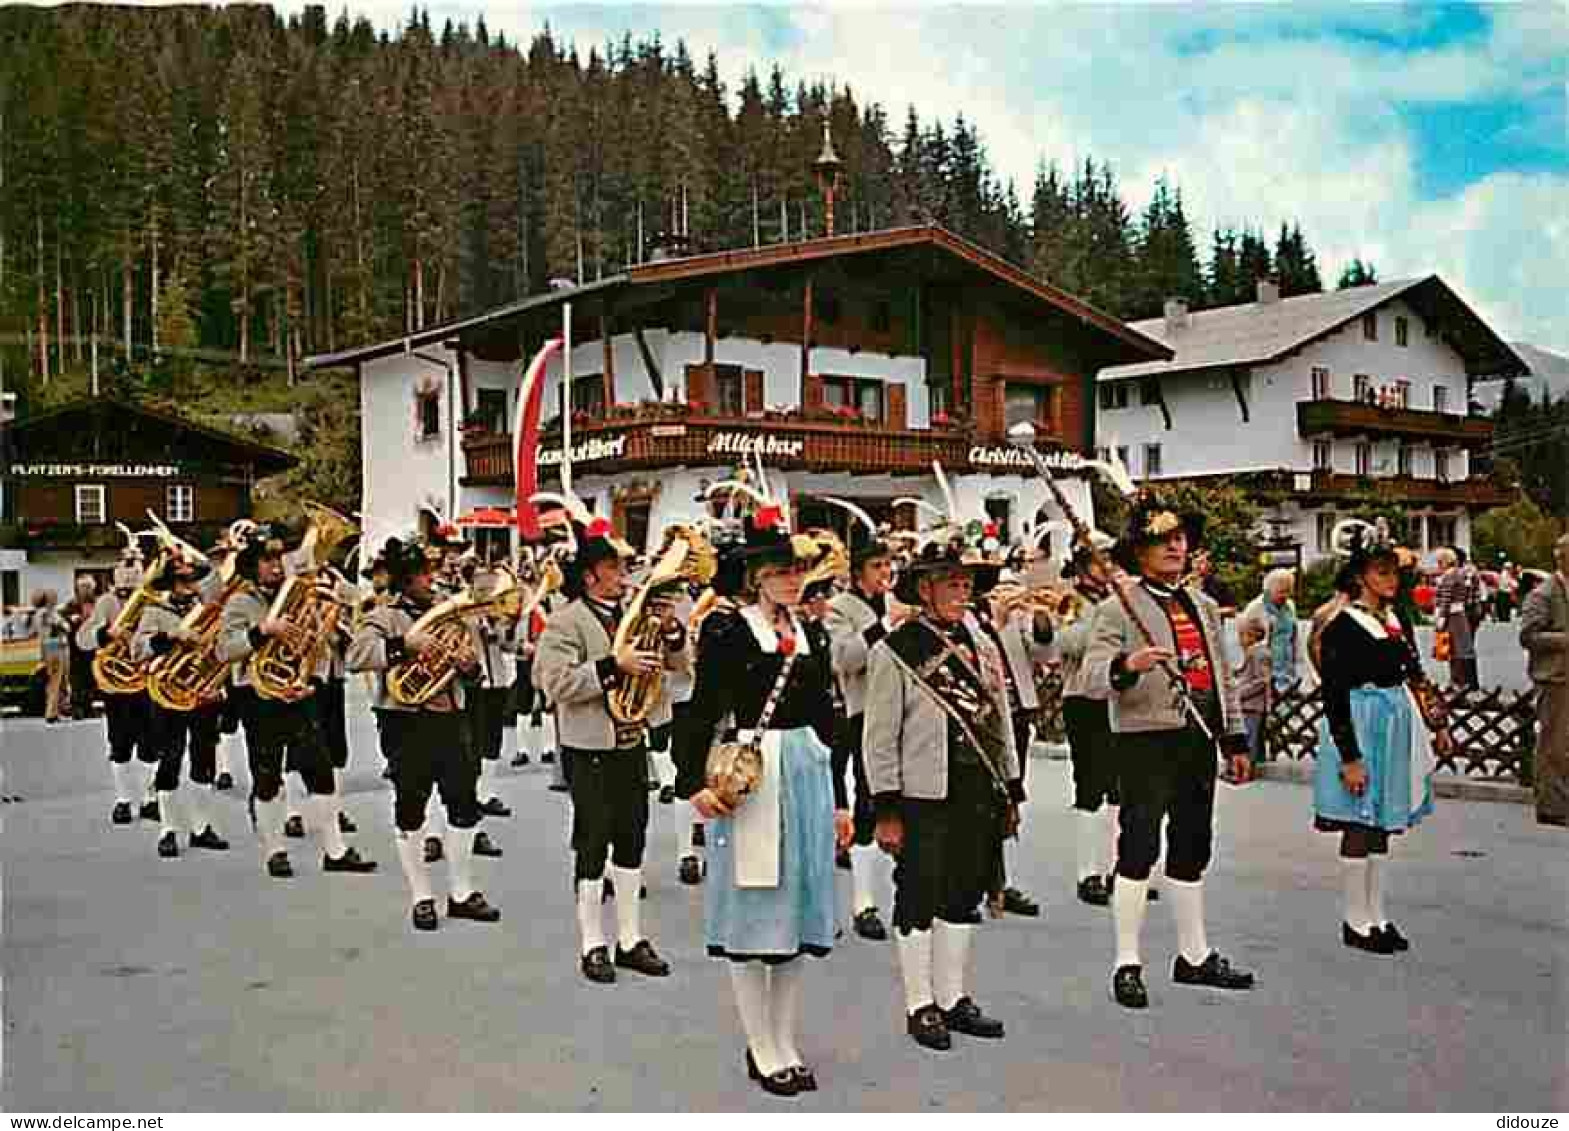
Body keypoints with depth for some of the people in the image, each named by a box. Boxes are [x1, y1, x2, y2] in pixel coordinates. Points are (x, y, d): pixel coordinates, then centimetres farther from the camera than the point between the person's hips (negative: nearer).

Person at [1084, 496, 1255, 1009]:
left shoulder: (1205, 605, 16)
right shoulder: (1118, 609, -6)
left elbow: (1224, 677, 20)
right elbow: (1094, 674, -17)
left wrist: (1236, 740, 17)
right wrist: (1128, 665, -37)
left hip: (1200, 740, 7)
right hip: (1147, 741, -7)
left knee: (1192, 850, 14)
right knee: (1139, 848, -4)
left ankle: (1194, 956, 26)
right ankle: (1127, 963, 4)